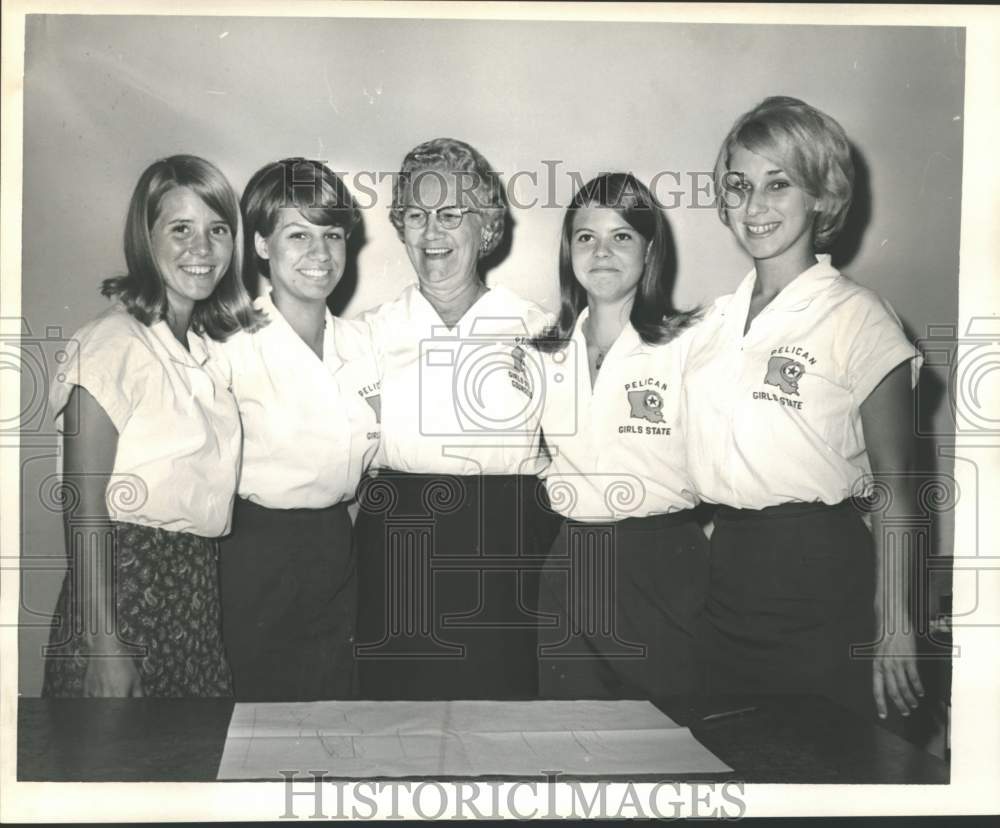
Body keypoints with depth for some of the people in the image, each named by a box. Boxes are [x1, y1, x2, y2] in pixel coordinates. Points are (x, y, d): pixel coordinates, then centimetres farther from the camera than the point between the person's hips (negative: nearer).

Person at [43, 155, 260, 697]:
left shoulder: (209, 346, 11)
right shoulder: (115, 341, -13)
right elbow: (83, 506, -15)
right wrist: (102, 645, -18)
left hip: (199, 588, 7)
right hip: (128, 586, -7)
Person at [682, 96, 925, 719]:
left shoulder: (859, 317, -9)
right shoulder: (718, 319, 8)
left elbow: (894, 487, -9)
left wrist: (894, 627, -11)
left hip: (820, 572, -5)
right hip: (726, 568, 6)